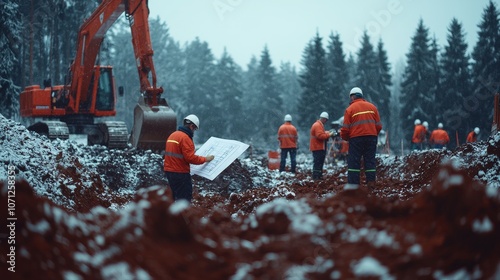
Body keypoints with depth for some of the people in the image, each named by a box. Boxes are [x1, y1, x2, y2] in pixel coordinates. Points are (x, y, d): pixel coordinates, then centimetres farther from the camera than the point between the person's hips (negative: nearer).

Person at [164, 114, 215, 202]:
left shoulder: (172, 135, 13)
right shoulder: (185, 137, -16)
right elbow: (190, 158, -21)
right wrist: (205, 159, -10)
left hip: (169, 171, 9)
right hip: (180, 173, -9)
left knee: (176, 196, 18)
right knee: (184, 198, -7)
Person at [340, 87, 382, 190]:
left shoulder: (350, 109, -2)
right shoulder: (372, 106, 10)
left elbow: (345, 128, -4)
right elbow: (379, 125, 9)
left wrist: (344, 137, 14)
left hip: (356, 138, -4)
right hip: (371, 137, 4)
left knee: (354, 160, 1)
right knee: (370, 160, 8)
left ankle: (353, 183, -3)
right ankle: (371, 183, 5)